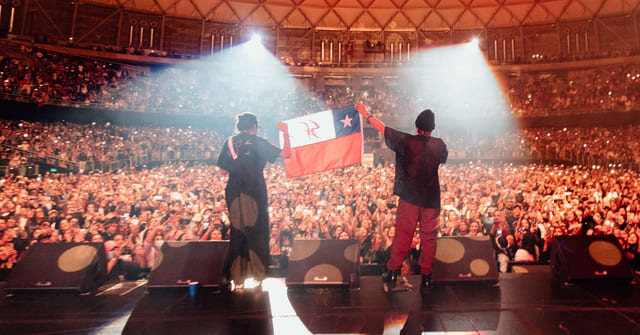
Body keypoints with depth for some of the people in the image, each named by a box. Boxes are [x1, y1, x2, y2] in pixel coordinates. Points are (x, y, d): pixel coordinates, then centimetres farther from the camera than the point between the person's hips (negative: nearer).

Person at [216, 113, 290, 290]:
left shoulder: (229, 142, 8)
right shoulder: (257, 142, -3)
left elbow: (224, 169, 10)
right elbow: (286, 154, -4)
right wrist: (286, 133, 7)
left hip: (234, 193, 4)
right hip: (254, 192, -4)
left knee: (236, 232, 10)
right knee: (257, 232, 5)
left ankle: (236, 278, 15)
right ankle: (256, 275, 6)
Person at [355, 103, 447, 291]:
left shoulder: (406, 141, -8)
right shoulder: (439, 145, 0)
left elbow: (381, 128, 1)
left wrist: (366, 113, 14)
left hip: (409, 197, -1)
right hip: (431, 199, 2)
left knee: (402, 235, 7)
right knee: (428, 237, 9)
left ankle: (393, 272, 16)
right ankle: (426, 277, 17)